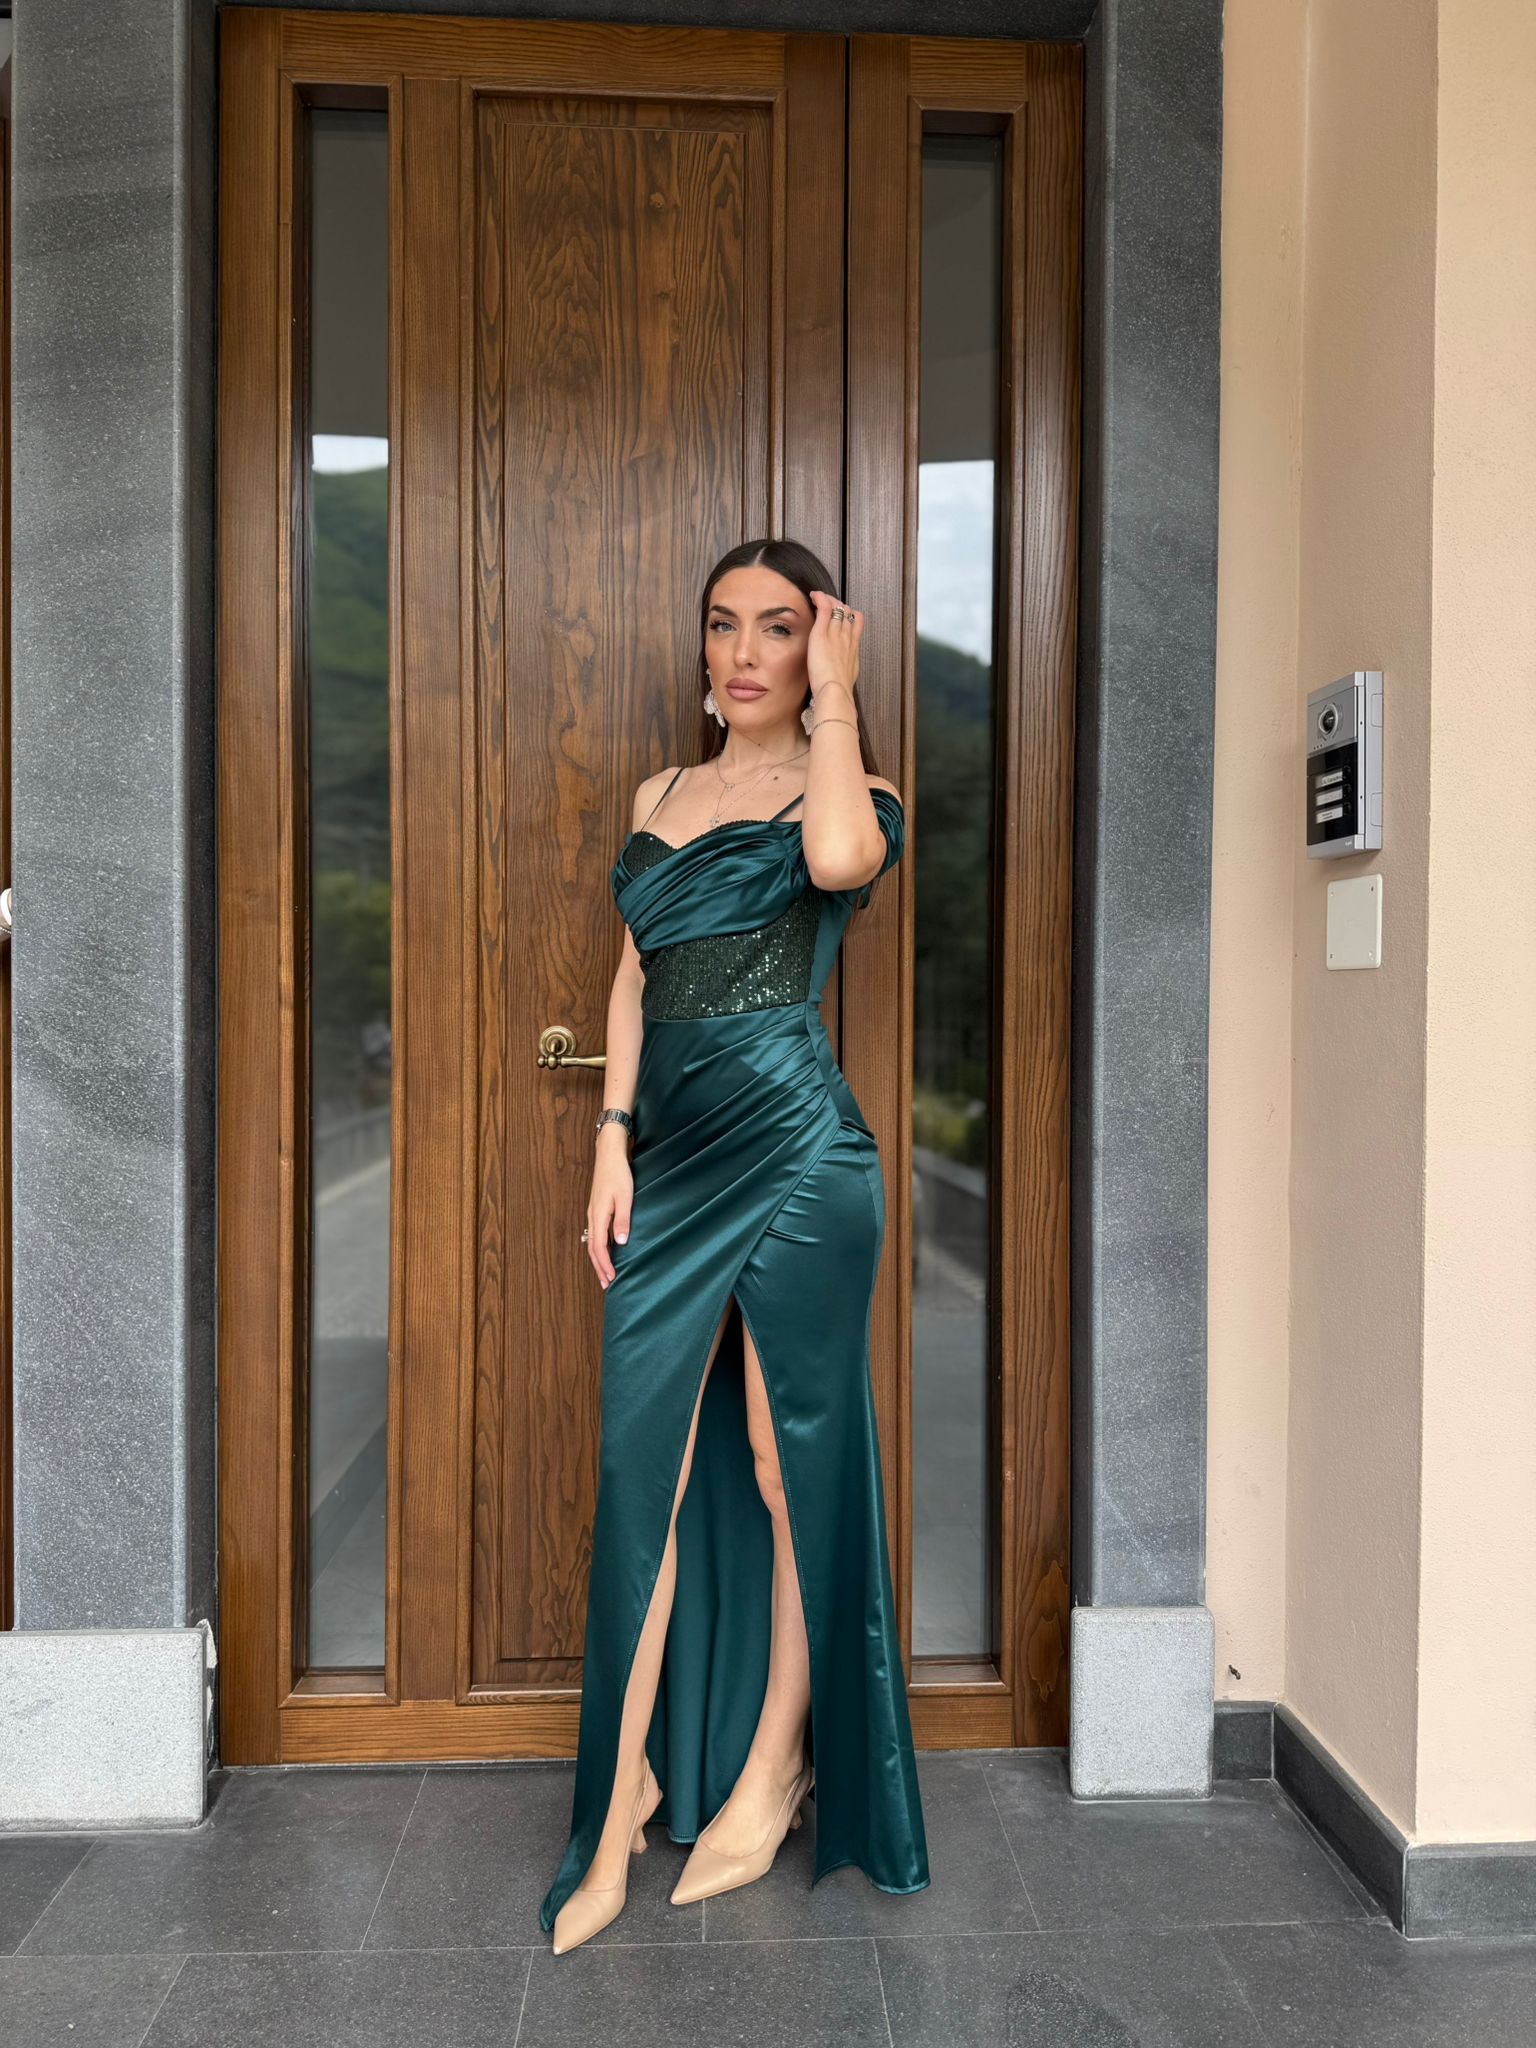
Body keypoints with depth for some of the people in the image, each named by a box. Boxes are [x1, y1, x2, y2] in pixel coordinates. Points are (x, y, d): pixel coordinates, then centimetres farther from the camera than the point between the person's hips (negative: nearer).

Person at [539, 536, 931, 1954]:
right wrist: (613, 1140, 7)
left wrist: (836, 697, -10)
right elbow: (634, 976, 16)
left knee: (791, 1463, 6)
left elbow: (841, 857, -25)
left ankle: (773, 1770, 25)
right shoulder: (660, 797, 18)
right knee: (640, 1463, 6)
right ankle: (628, 1790, 20)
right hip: (671, 1158, 5)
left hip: (794, 1149, -5)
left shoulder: (853, 793, 1)